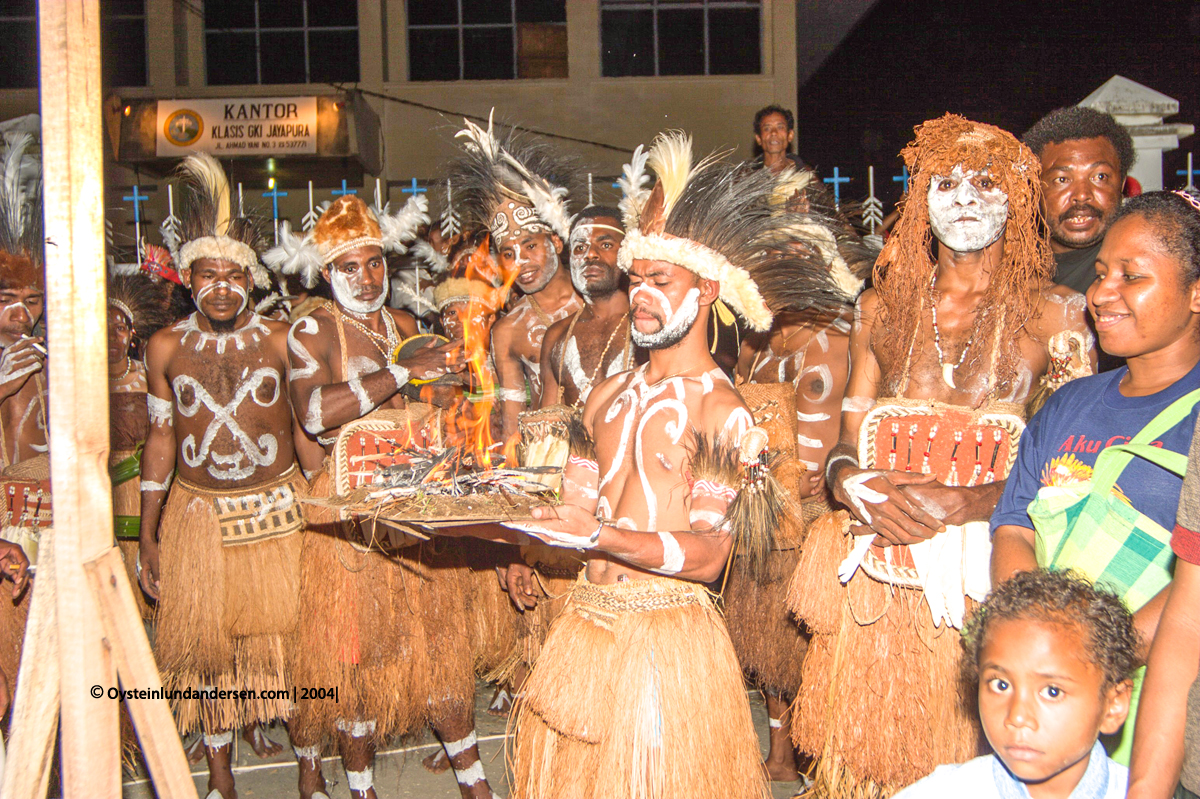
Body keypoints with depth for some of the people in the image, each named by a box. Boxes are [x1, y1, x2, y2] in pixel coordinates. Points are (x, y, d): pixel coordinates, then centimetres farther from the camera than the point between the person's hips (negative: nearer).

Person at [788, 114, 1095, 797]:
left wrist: (961, 503, -15)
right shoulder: (881, 307, 12)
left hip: (989, 576, -2)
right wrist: (848, 480, -8)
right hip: (878, 579, 3)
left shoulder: (1054, 313, 2)